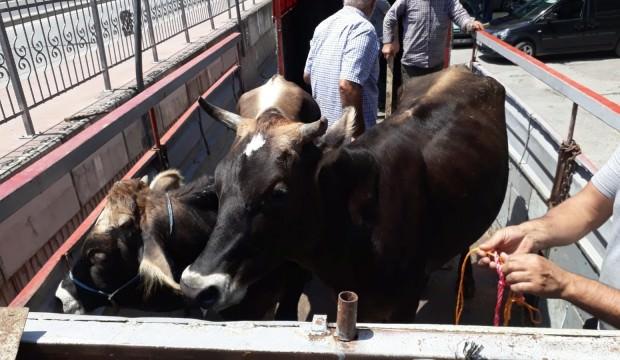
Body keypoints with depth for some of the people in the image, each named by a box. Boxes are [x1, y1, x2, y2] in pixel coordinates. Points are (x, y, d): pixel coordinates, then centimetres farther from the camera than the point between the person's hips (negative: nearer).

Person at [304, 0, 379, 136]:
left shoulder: (323, 25, 8)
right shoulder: (362, 28, -16)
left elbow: (307, 76, 16)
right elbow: (347, 85, -27)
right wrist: (359, 134, -21)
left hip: (324, 127, 8)